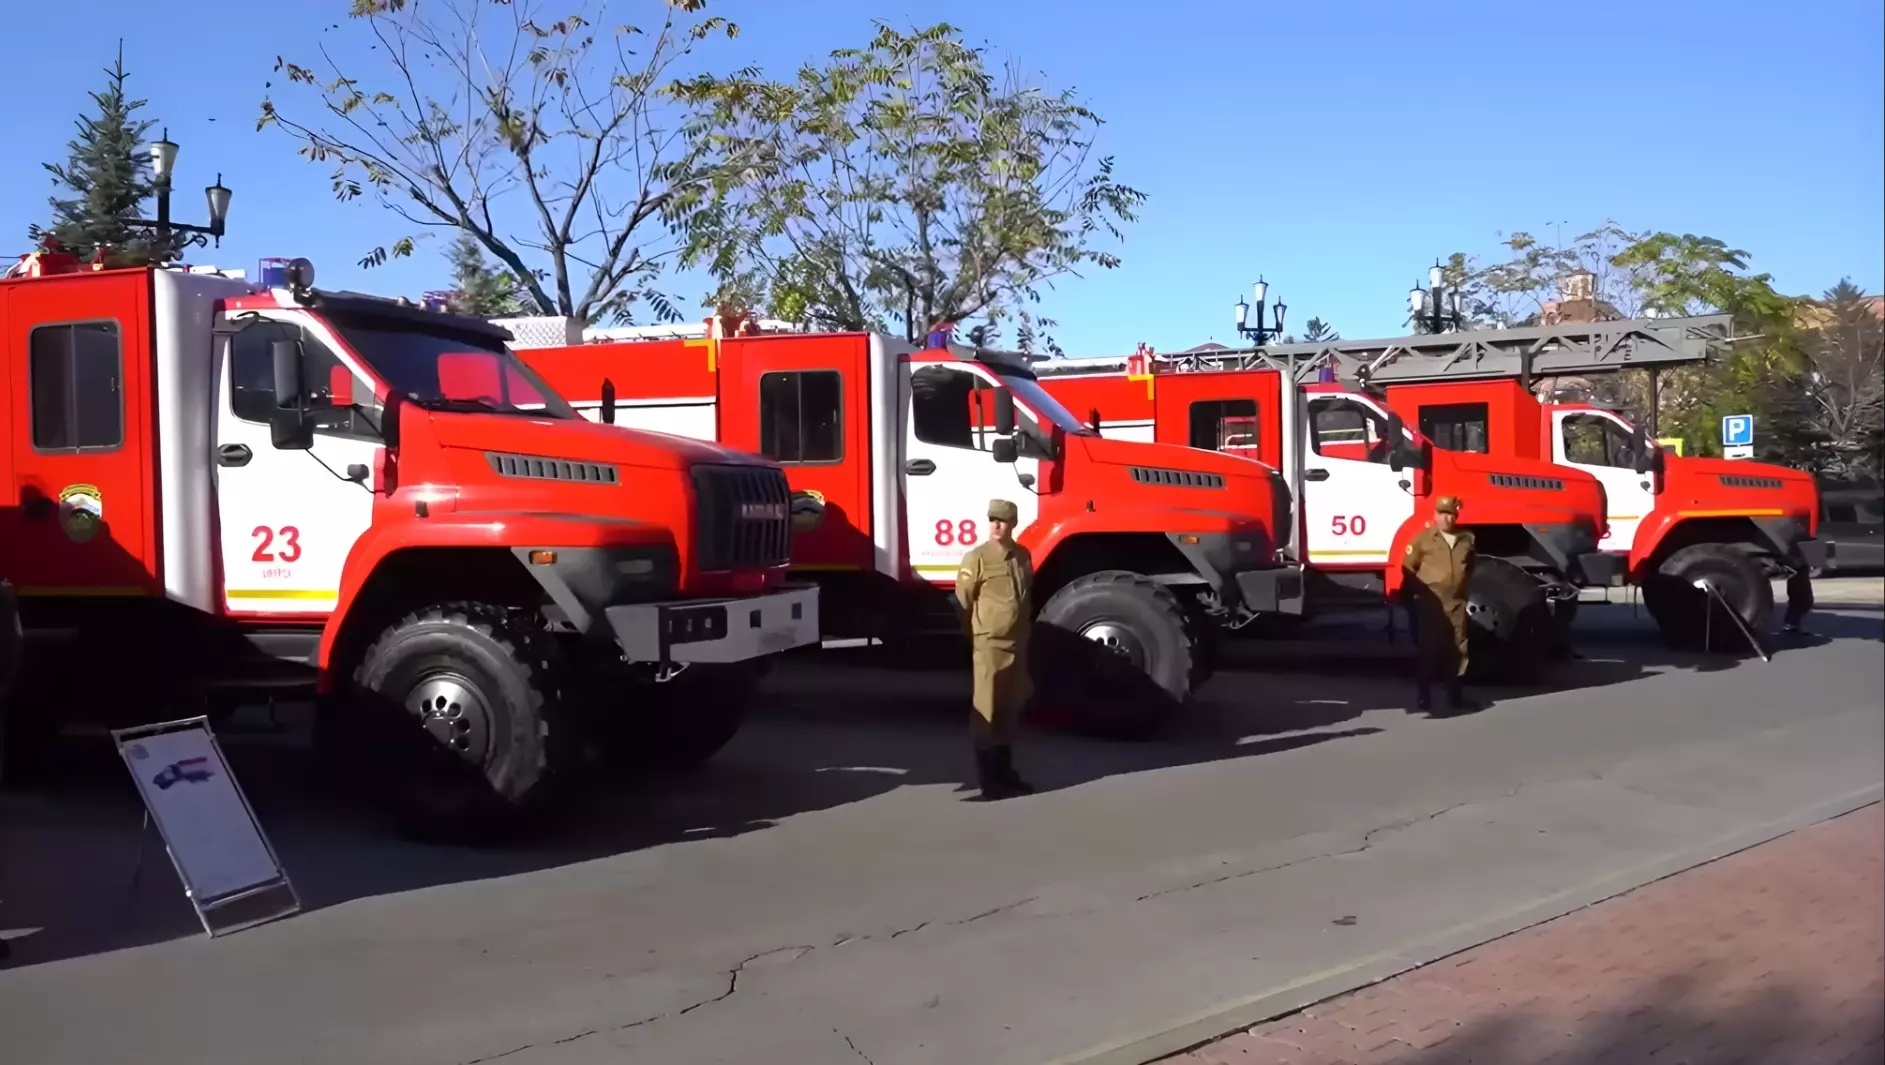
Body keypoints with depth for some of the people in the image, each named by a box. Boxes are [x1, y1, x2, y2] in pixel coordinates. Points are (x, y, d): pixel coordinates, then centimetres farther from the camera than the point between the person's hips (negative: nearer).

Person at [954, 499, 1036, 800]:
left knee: (1009, 709, 13)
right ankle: (989, 779, 1)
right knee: (988, 711, -3)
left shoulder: (1023, 556, 9)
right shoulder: (977, 558, -12)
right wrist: (972, 641, -4)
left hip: (1017, 644, 7)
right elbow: (963, 603, -9)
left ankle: (1005, 771, 23)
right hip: (990, 644, -7)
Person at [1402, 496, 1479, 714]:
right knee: (1428, 649, -2)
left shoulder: (1467, 539, 9)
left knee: (1457, 650, 8)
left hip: (1457, 603, 4)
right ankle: (1423, 695, 4)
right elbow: (1408, 568, -3)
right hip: (1430, 603, -4)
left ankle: (1455, 695, 17)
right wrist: (1419, 592, -4)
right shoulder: (1423, 538, -4)